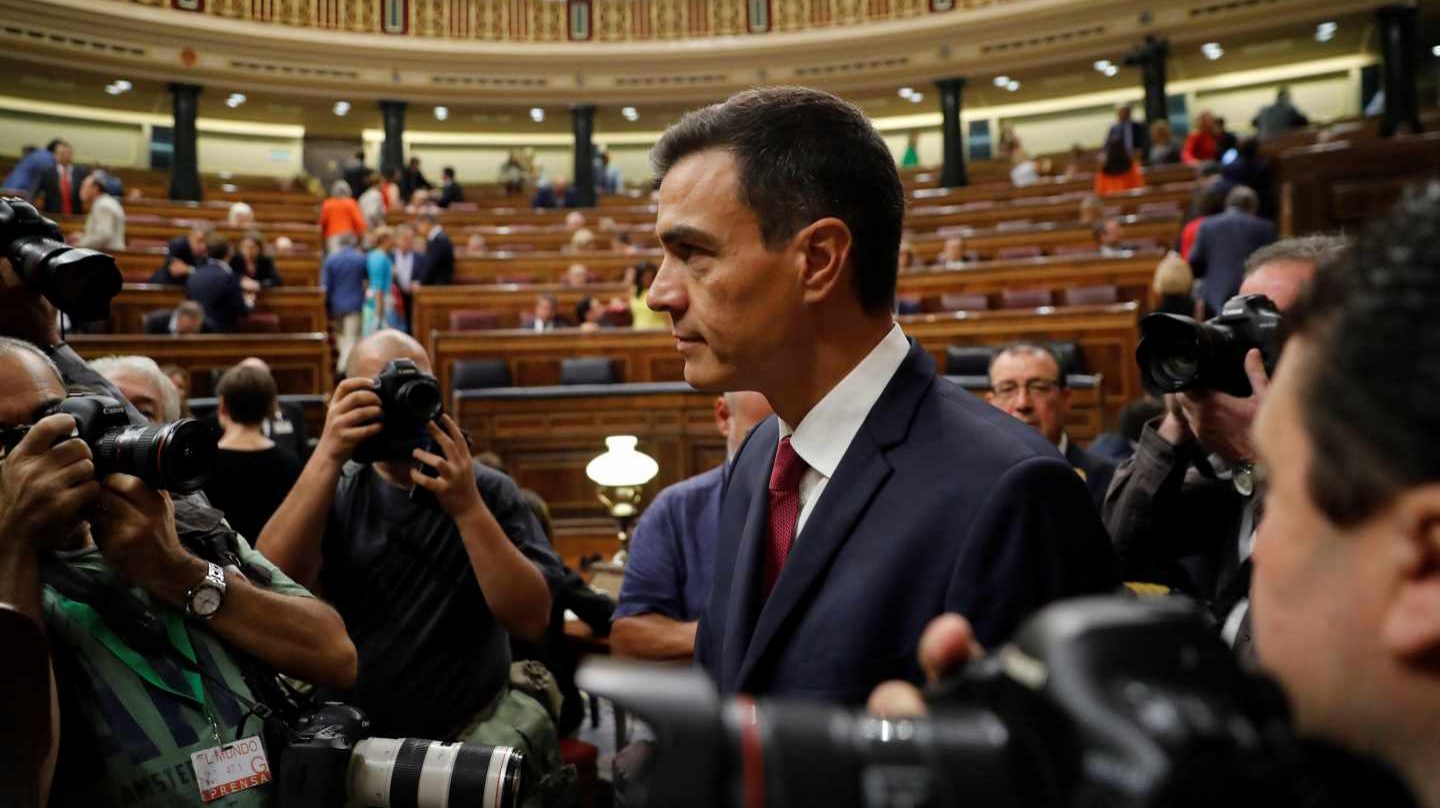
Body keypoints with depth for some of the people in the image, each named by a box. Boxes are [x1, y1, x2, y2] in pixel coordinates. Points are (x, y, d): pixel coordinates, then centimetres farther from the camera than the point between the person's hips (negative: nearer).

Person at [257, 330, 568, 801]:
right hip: (357, 734, 2)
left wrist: (468, 508, -21)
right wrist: (328, 456, -22)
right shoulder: (336, 492, 3)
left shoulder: (490, 490, -1)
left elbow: (532, 620, -12)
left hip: (476, 728, -1)